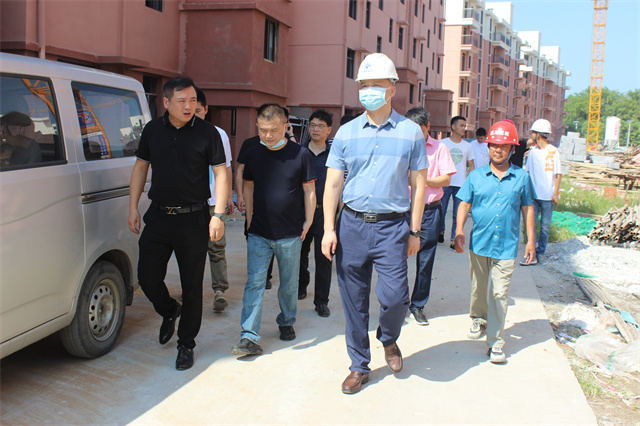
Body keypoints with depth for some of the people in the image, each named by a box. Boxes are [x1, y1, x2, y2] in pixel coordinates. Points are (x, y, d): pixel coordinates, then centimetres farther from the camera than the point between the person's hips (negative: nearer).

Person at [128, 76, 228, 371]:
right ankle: (169, 311, 38)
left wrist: (218, 215, -14)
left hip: (193, 219, -3)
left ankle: (186, 344, 20)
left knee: (192, 286, 4)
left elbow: (221, 173, -5)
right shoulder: (153, 130, 6)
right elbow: (140, 167, 13)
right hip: (158, 215, 3)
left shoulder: (207, 132, -5)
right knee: (147, 277, 6)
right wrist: (133, 208, 8)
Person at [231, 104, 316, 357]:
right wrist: (250, 218, 9)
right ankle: (249, 338, -1)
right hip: (259, 234, 2)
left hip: (290, 234, -1)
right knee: (254, 284, -2)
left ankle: (286, 322, 36)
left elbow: (309, 190, -1)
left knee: (289, 284, 14)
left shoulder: (301, 154, -7)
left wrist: (308, 221, -1)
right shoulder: (253, 154, 2)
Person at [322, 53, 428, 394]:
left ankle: (389, 339, 27)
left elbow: (419, 184, 5)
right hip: (352, 225, 2)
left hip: (392, 227, -2)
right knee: (353, 301, 7)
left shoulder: (410, 132, 2)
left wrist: (414, 231, 1)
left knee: (395, 296, -8)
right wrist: (329, 229, -2)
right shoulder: (346, 132, 6)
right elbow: (332, 183, 6)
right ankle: (359, 366, 24)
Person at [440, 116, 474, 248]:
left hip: (461, 185, 1)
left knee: (458, 215, 0)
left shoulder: (467, 146, 9)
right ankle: (441, 232, 29)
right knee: (441, 211, 4)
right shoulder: (443, 143, 2)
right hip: (445, 184, -1)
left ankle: (454, 240, 7)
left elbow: (471, 165, 13)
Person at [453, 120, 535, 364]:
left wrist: (530, 240, 8)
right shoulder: (476, 176, 3)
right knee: (478, 288, 16)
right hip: (479, 243, 1)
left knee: (500, 294, -2)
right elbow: (464, 204, 4)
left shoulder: (521, 177, 3)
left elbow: (527, 208, 9)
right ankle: (479, 319, 43)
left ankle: (495, 342, 5)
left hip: (507, 246, -1)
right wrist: (459, 229, -10)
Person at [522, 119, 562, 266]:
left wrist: (556, 193, -9)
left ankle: (541, 253, 19)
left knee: (545, 226, 6)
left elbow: (558, 174, -5)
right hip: (533, 194, 4)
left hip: (547, 195, -4)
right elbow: (527, 171, 15)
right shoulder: (533, 151, 8)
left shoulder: (553, 152, -6)